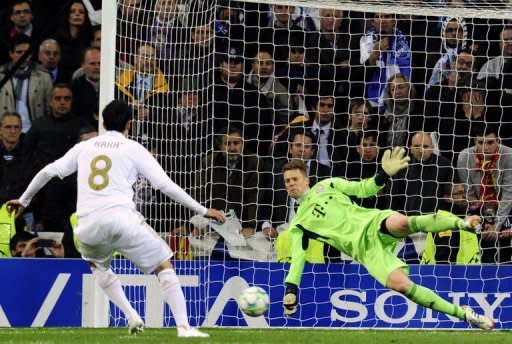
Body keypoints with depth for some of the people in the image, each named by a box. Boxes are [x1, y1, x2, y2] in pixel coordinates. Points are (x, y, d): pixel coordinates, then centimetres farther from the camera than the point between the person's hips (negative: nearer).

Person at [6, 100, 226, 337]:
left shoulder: (84, 147, 20)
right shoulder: (133, 149, 11)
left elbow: (47, 172, 18)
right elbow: (166, 185, 6)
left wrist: (24, 200, 32)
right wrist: (202, 211, 12)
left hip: (88, 225, 3)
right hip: (121, 218, -3)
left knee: (97, 265, 33)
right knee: (164, 267, 7)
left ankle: (131, 317, 15)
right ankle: (184, 327, -8)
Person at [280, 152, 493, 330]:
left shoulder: (327, 186, 17)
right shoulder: (299, 226, 17)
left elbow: (362, 189, 15)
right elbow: (298, 257, 12)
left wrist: (385, 174, -3)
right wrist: (291, 288, -2)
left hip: (375, 223, 0)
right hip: (366, 249, 0)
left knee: (402, 223, -39)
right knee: (399, 284, -26)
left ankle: (461, 223, -31)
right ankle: (463, 314, -23)